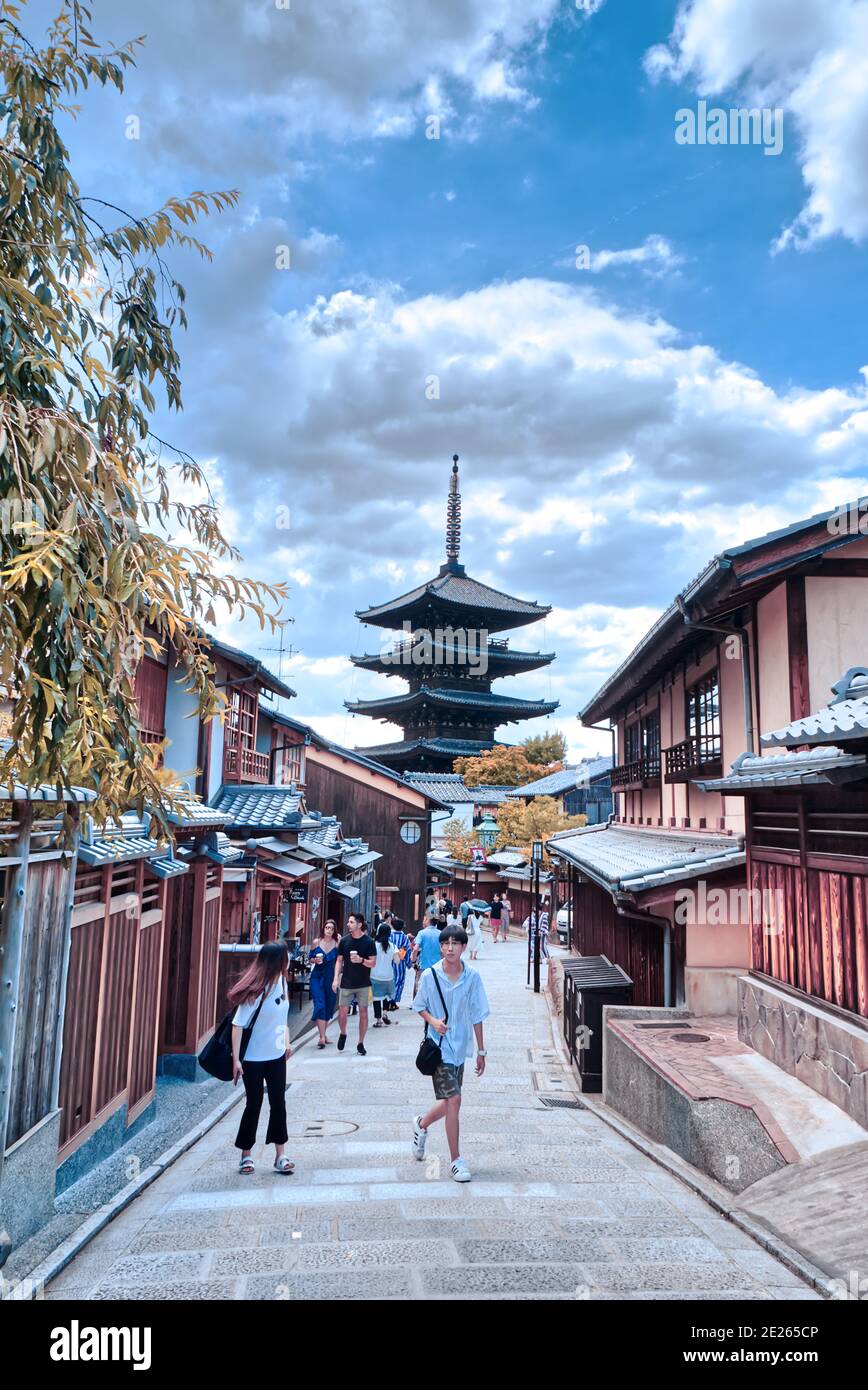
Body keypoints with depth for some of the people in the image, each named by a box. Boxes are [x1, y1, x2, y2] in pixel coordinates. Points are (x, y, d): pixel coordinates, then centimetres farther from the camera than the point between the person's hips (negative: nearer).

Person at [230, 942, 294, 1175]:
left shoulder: (282, 982, -1)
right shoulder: (256, 990, -24)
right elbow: (238, 1025, -21)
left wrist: (286, 1042, 13)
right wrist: (236, 1059, -22)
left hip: (276, 1056, 6)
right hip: (253, 1059, -6)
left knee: (278, 1103, 8)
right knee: (254, 1105, 6)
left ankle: (280, 1156, 16)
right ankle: (246, 1155, 24)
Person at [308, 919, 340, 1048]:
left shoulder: (337, 943, 0)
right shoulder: (316, 942, 2)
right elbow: (309, 959, 10)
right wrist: (315, 960, -11)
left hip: (331, 978, 1)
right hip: (317, 977, -1)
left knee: (329, 1006, 10)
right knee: (319, 1006, -10)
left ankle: (323, 1034, 25)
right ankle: (322, 1037, -12)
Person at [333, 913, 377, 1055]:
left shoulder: (368, 942, -5)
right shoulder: (344, 940, 1)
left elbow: (372, 963, -4)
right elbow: (339, 960, 7)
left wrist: (361, 960, -23)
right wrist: (336, 978, -1)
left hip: (363, 984, -1)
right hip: (346, 983, 1)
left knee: (363, 1012, 2)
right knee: (342, 1011, 0)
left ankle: (360, 1043, 15)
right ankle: (342, 1034, 29)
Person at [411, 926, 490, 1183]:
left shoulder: (472, 976, -5)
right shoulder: (430, 975, -9)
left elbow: (477, 1015, 3)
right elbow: (419, 1006, 4)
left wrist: (481, 1051, 6)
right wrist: (433, 1021, -16)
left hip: (460, 1047, 3)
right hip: (439, 1047, -3)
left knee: (448, 1102, 13)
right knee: (453, 1099, -11)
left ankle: (421, 1125, 43)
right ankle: (456, 1159, 3)